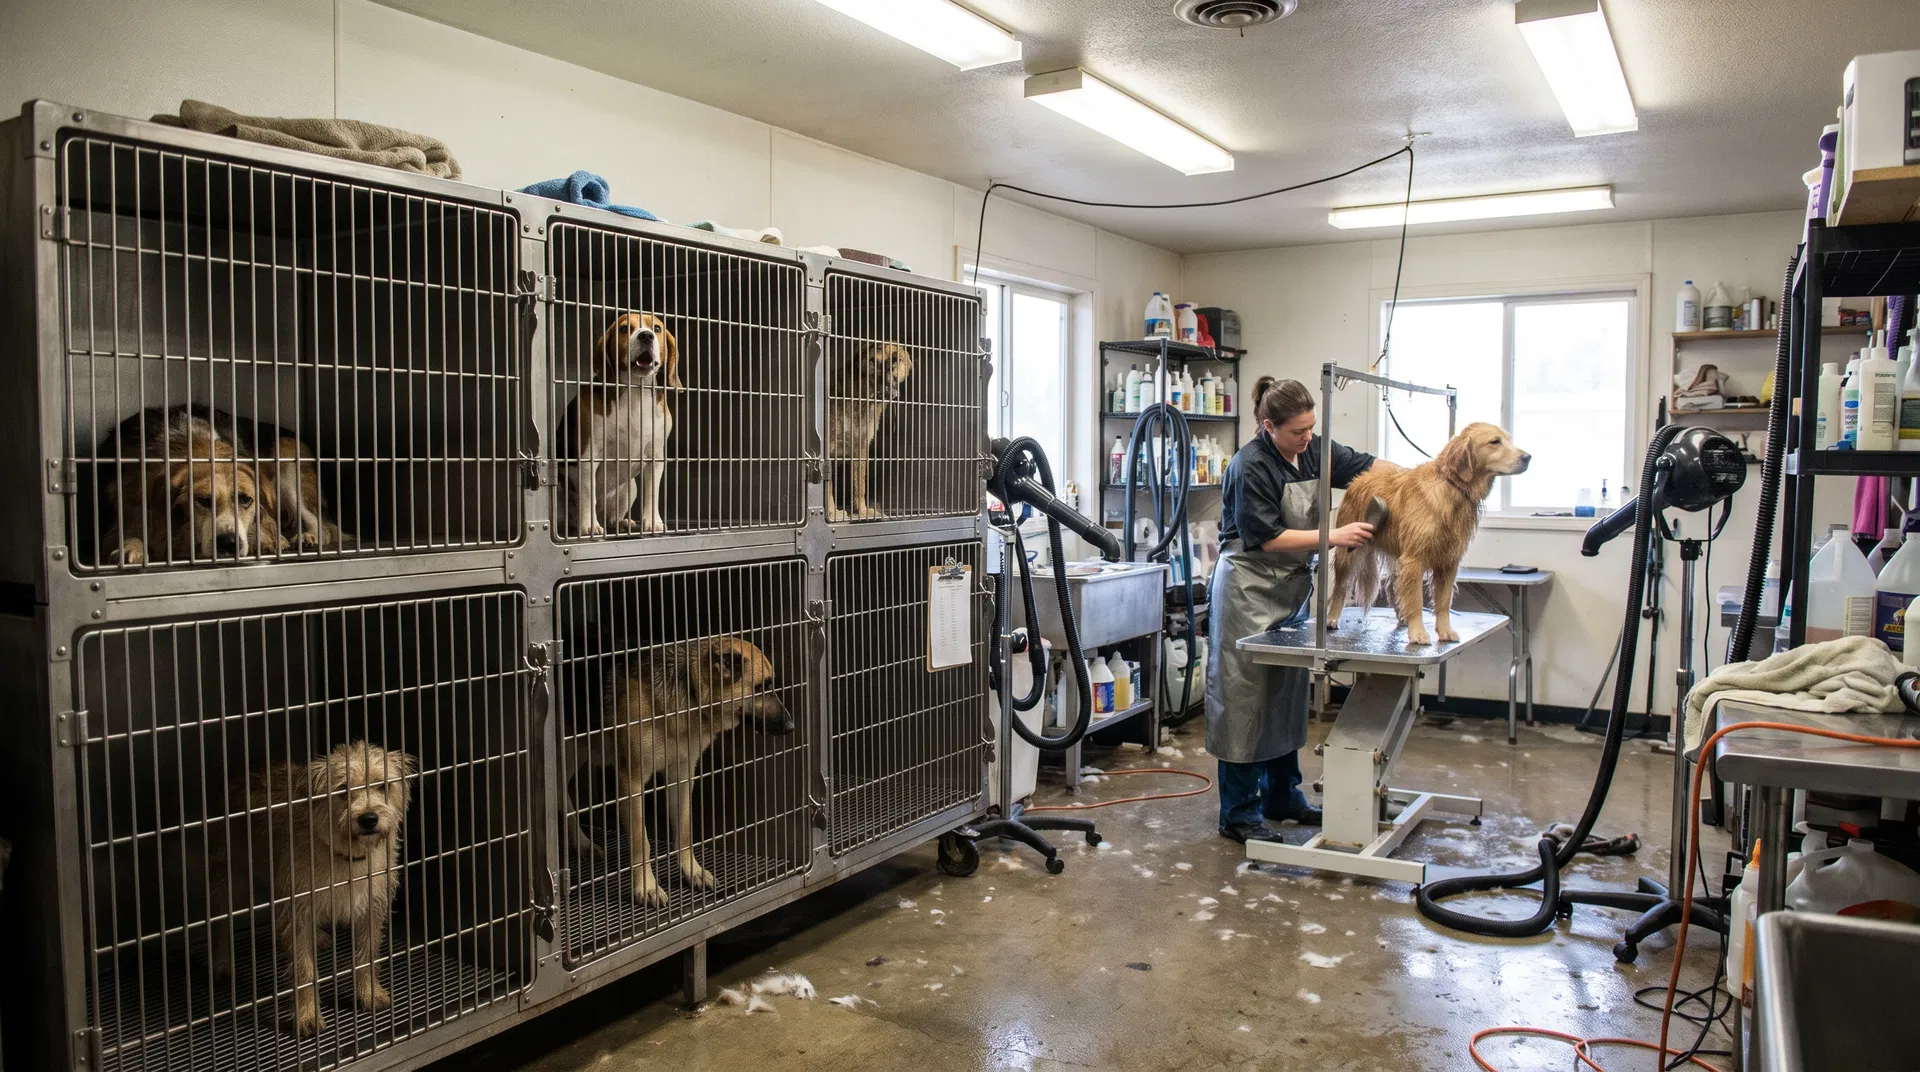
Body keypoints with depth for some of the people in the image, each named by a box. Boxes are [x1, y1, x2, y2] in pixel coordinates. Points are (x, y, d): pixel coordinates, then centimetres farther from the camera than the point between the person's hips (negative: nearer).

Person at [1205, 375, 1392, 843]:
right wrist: (1333, 537, -21)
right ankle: (1239, 814, 5)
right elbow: (1266, 537, -20)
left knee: (1287, 694, 15)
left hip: (1294, 588, 8)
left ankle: (1282, 796, 28)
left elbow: (1364, 465, 10)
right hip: (1250, 591, -8)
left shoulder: (1313, 450, 3)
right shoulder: (1250, 467, -19)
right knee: (1246, 698, -3)